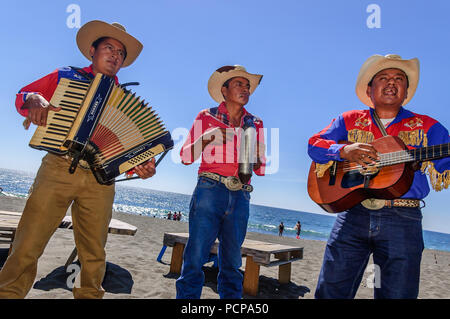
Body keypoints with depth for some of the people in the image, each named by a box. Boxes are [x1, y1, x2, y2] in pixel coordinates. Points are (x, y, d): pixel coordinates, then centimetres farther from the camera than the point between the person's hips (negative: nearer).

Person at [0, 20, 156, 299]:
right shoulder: (67, 76, 15)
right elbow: (24, 94, 16)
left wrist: (142, 165, -8)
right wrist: (34, 100, -8)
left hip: (99, 180, 1)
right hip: (58, 169, -1)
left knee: (94, 255, 5)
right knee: (27, 247, -2)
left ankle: (90, 295, 21)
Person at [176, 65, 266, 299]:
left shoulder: (255, 124, 15)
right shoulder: (207, 117, 8)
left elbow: (260, 168, 15)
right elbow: (185, 156, 4)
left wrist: (255, 161, -7)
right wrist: (207, 138, -11)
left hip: (240, 196, 3)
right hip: (210, 190, -2)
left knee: (232, 261, 9)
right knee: (196, 256, -5)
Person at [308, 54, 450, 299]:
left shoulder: (426, 127, 12)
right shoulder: (350, 121, 13)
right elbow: (314, 144, 4)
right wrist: (344, 150, -15)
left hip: (403, 218, 0)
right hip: (352, 214, 1)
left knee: (397, 293, 4)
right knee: (330, 291, 3)